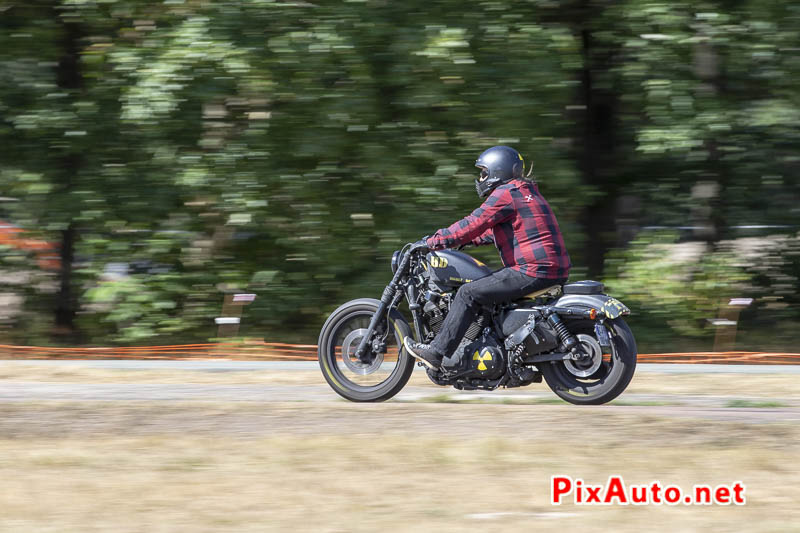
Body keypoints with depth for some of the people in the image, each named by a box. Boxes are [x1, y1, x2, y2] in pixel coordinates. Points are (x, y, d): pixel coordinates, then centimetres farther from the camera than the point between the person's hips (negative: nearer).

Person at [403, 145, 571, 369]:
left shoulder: (505, 194, -8)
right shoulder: (525, 192, 23)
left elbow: (473, 225, -13)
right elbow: (494, 230, 34)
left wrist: (432, 242, -8)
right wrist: (465, 240, 31)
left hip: (532, 271, -10)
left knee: (469, 293, -8)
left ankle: (437, 352, -10)